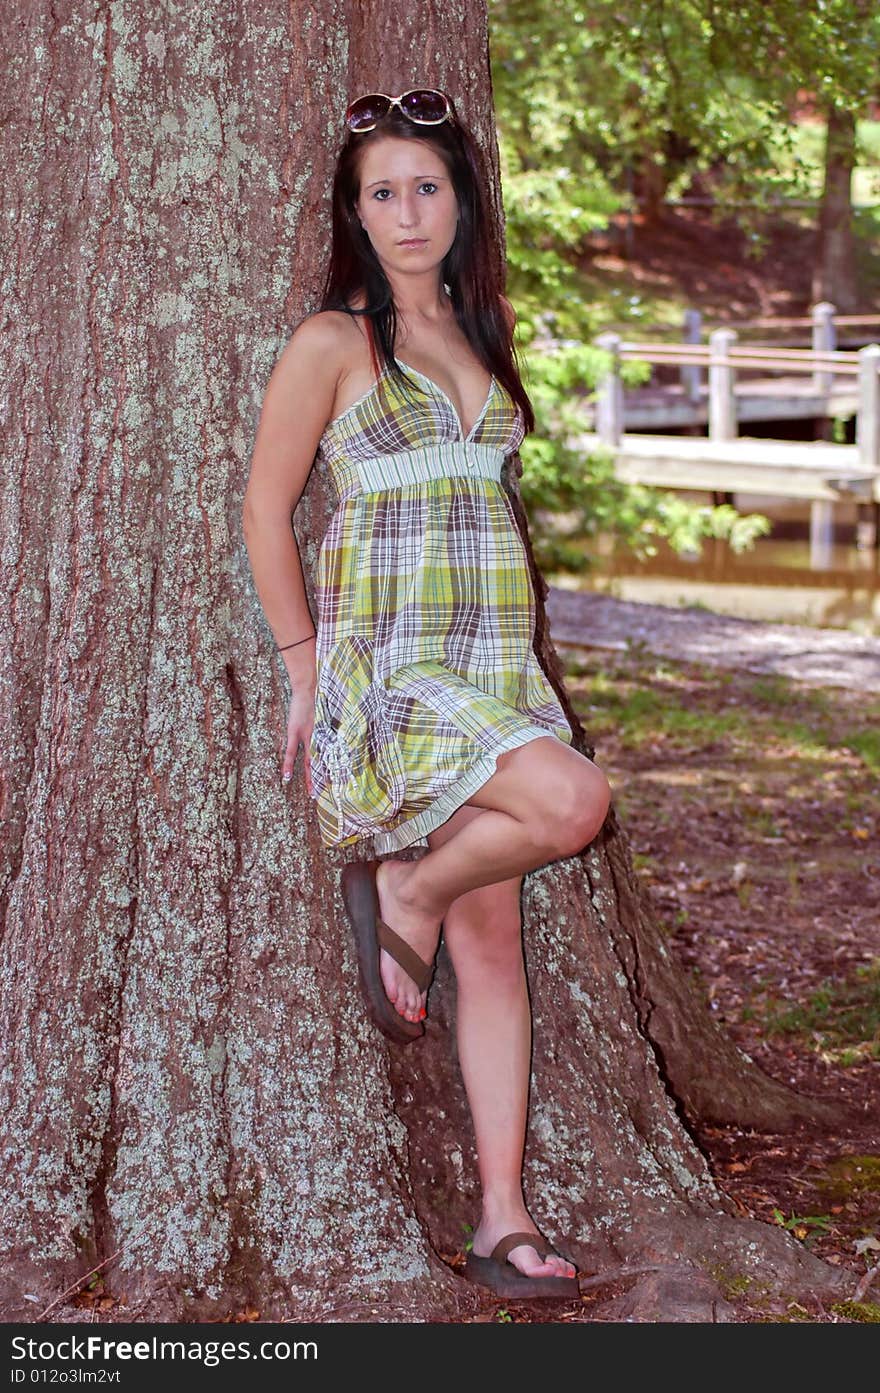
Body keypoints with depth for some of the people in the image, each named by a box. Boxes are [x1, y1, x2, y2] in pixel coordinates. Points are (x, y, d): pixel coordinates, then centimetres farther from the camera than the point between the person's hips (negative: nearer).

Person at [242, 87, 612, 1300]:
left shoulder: (482, 331, 15)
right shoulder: (332, 343, -3)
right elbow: (266, 509, -2)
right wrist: (307, 667, -3)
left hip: (493, 664, 6)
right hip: (382, 664, -6)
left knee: (493, 943, 3)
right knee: (573, 799, -29)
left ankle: (504, 1220, 8)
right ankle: (404, 897, 0)